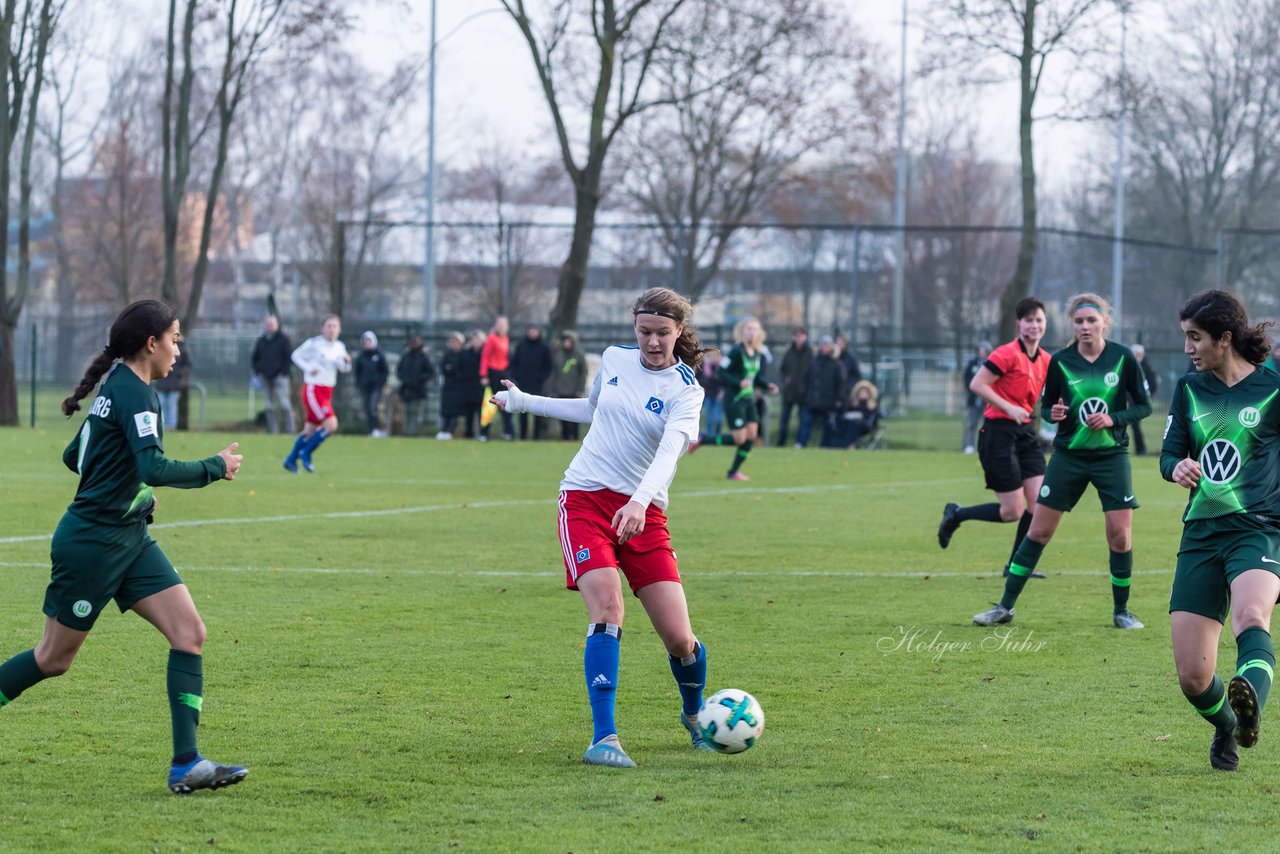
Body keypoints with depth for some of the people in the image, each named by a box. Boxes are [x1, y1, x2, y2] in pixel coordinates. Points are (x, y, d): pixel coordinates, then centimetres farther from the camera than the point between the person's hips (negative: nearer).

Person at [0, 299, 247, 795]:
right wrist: (216, 468, -16)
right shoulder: (135, 393, -16)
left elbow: (74, 456, 24)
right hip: (92, 543, -9)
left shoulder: (117, 387, 13)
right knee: (54, 659, 2)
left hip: (129, 539, 9)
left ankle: (186, 766, -8)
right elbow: (155, 469, -28)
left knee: (189, 633, -4)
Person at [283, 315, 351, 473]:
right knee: (331, 425, -17)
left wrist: (346, 362, -13)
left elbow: (344, 369, 9)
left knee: (310, 429, 12)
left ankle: (291, 460, 26)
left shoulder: (339, 347, 8)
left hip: (327, 391, 7)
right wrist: (308, 368, -13)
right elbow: (296, 355, 0)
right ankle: (306, 454, -2)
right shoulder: (314, 343, -10)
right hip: (312, 390, -7)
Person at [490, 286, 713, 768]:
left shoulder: (685, 390, -6)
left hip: (642, 513, -1)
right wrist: (525, 402, 27)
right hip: (585, 499, 1)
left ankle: (694, 715, 30)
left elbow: (670, 450, -24)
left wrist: (640, 502, -41)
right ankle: (603, 738, -24)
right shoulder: (615, 359, 6)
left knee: (679, 638, -4)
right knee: (607, 609, -22)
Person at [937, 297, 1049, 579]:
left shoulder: (1045, 361, 8)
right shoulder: (1007, 354, -14)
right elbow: (977, 384, -17)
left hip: (1025, 432, 7)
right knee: (1012, 511, -6)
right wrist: (1009, 408, -22)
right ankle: (955, 515, 18)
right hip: (999, 432, -7)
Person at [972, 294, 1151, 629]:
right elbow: (1046, 405, 8)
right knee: (1038, 531, 1)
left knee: (1120, 535, -5)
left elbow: (1143, 405, 1)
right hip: (1068, 456, 1)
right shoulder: (1060, 362, -3)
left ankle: (1121, 611, 14)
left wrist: (1113, 419, -15)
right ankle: (1005, 606, 9)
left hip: (1112, 456, -1)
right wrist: (1053, 413, -15)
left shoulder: (1123, 358, -6)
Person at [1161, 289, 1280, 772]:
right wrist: (1178, 468, -12)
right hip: (1201, 533, 4)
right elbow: (1169, 456, 11)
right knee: (1192, 677, -1)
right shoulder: (1189, 389, 11)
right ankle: (1225, 726, 30)